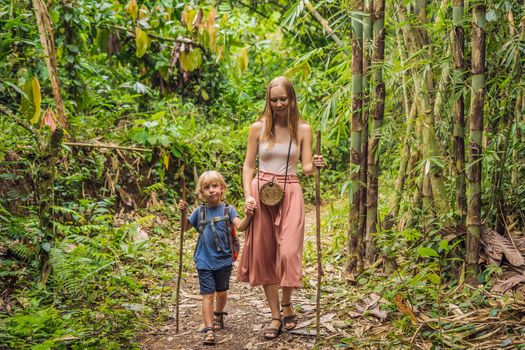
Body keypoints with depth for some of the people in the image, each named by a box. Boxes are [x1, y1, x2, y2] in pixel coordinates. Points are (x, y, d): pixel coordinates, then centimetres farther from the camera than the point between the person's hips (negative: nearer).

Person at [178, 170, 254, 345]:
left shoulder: (228, 210, -4)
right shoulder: (199, 212, 1)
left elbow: (240, 226, -17)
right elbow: (185, 226, 10)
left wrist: (248, 216, -36)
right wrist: (183, 212, -7)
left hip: (224, 260, 0)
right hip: (204, 261, 0)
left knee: (222, 292, 17)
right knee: (208, 295, -6)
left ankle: (218, 316, 44)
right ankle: (209, 330, -9)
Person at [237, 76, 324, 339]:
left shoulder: (303, 129, 3)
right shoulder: (258, 128, 3)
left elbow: (306, 168, 1)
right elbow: (248, 165, 6)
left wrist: (314, 165, -22)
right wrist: (248, 196, -6)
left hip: (290, 193, -1)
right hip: (261, 191, 1)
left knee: (288, 252, -13)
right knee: (264, 255, 2)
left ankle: (287, 306, 12)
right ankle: (275, 316, 13)